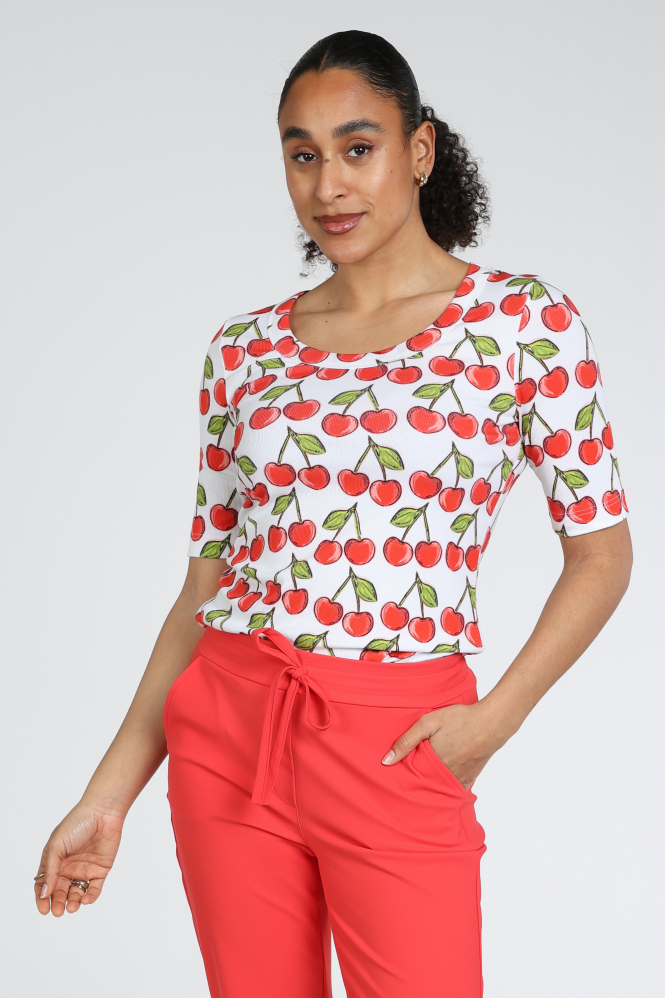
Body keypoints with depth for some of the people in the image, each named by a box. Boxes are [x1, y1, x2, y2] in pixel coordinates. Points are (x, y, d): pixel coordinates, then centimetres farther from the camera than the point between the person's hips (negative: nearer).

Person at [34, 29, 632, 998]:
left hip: (394, 747, -3)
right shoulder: (245, 348, 8)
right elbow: (205, 585, 10)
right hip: (225, 734, 3)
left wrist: (496, 717, -11)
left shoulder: (523, 321, -1)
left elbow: (601, 551, 2)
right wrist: (109, 795, 7)